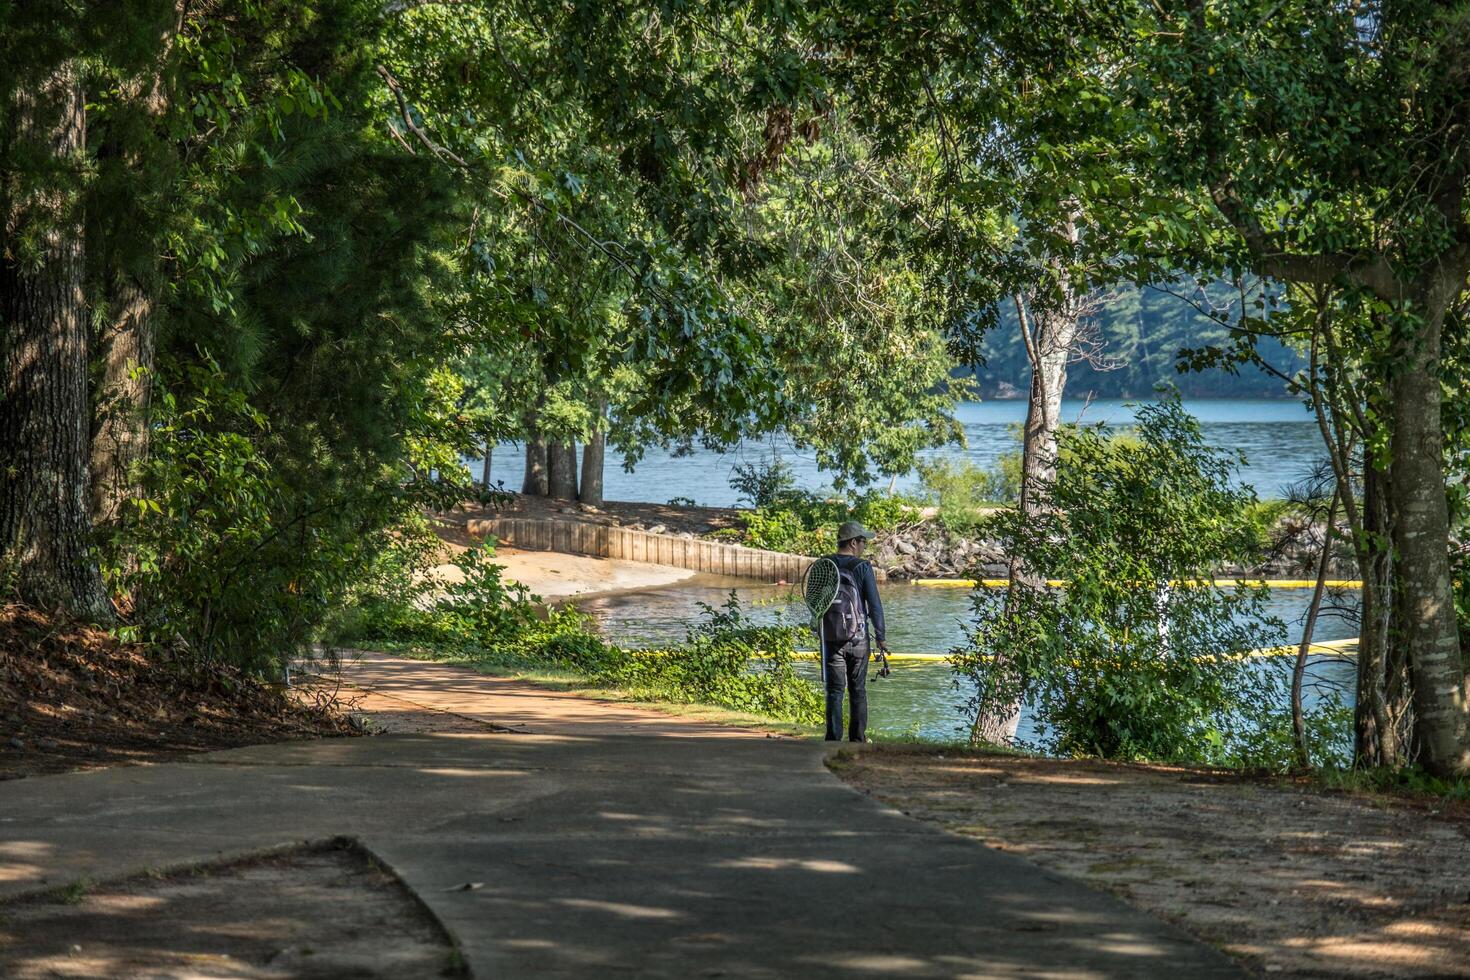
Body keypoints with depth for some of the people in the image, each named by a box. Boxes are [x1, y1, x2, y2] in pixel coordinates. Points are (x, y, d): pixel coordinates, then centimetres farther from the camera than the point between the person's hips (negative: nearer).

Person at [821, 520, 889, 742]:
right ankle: (857, 740, 11)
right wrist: (881, 637, 1)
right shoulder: (862, 567, -8)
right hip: (858, 639, -2)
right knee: (858, 691, 9)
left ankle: (833, 741, -6)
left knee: (835, 691, 2)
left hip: (831, 638, 2)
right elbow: (874, 606, -8)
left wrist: (820, 632, 20)